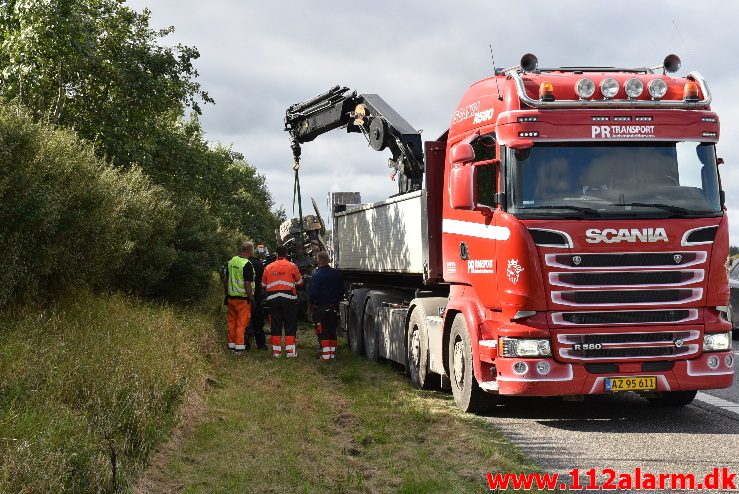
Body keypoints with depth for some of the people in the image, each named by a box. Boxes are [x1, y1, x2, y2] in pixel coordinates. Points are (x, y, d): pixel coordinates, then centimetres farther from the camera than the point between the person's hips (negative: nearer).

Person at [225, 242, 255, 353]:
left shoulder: (231, 261, 6)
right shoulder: (247, 265, -17)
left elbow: (226, 280, 14)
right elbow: (247, 285, -20)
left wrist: (227, 294, 22)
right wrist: (251, 298, -11)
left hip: (231, 297, 7)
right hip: (243, 299, -7)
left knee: (232, 323, 14)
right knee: (242, 324, 0)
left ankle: (231, 344, 21)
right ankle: (239, 347, 1)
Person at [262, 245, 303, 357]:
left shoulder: (268, 267, 7)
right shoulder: (292, 266, -1)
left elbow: (263, 285, 13)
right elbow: (300, 282, 5)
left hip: (273, 299, 2)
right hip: (288, 298, -2)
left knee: (275, 325, 7)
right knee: (290, 326, 2)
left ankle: (276, 351, 7)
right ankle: (290, 350, -3)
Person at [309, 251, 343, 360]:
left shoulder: (317, 275, -16)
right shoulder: (337, 274, 4)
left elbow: (313, 292, -17)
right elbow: (342, 290, 13)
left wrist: (311, 302, 1)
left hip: (321, 307, -6)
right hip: (334, 307, 6)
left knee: (322, 332, -1)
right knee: (332, 331, 15)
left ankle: (325, 355, -6)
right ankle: (333, 353, 19)